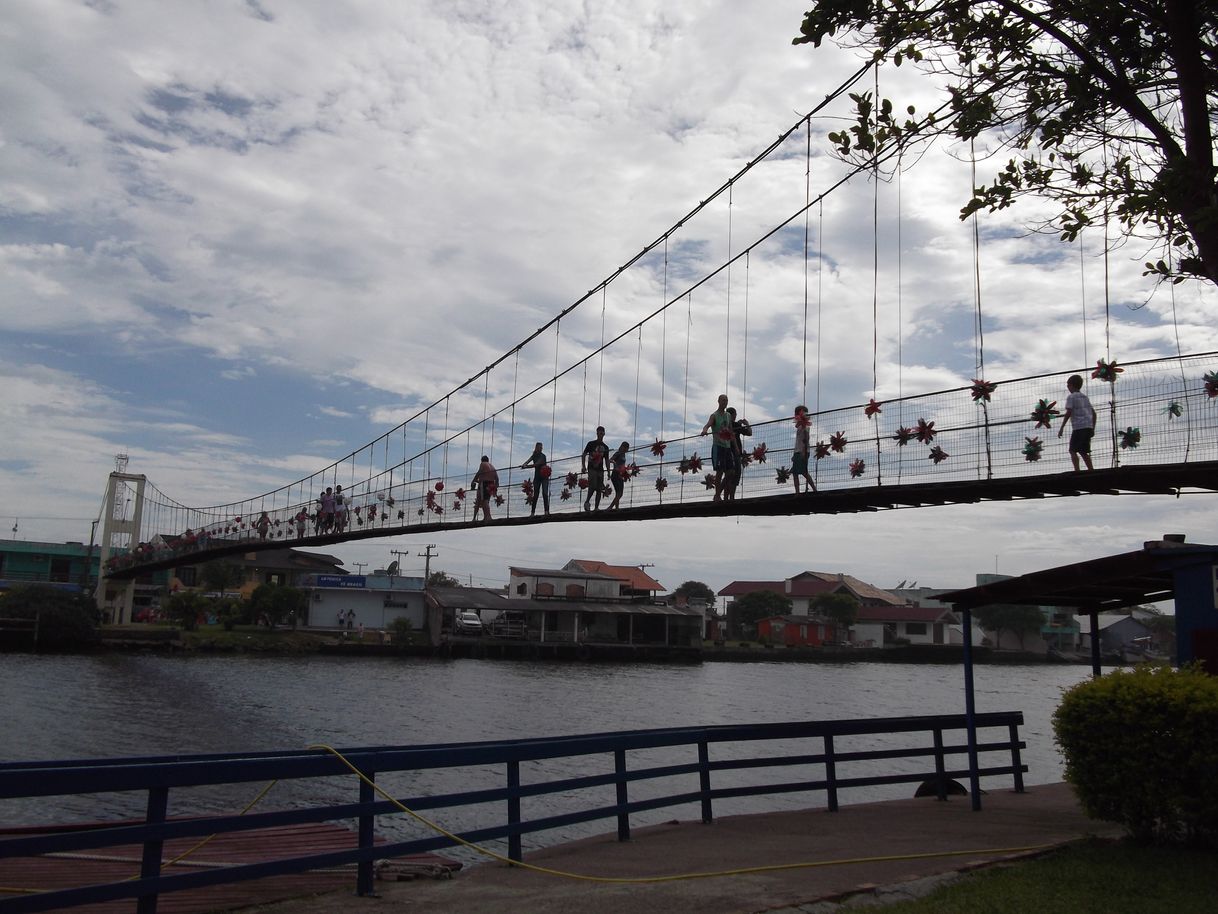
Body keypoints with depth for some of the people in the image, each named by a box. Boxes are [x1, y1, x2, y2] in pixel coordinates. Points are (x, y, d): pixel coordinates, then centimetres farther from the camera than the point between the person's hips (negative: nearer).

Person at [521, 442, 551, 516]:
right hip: (537, 476, 5)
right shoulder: (534, 455, 7)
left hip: (544, 476, -5)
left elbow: (537, 464, -23)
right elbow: (528, 461, -10)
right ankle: (532, 512, 2)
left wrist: (525, 466, -29)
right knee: (535, 494, 3)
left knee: (545, 493, -13)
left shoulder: (542, 456, -9)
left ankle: (547, 511, -17)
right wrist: (524, 464, -33)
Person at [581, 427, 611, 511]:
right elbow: (583, 455, 1)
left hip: (600, 470, 5)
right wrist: (583, 466, -11)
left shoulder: (605, 447, 16)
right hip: (592, 469, -4)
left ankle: (597, 507, 2)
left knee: (599, 489, 0)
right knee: (592, 486, -18)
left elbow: (607, 460, 18)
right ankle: (587, 502, -1)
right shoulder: (591, 444, 3)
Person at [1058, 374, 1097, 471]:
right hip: (1089, 427, 7)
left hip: (1078, 427, -7)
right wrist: (1093, 429, 22)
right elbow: (1093, 413, 18)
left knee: (1073, 450, -6)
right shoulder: (1085, 397, 19)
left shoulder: (1071, 397, -2)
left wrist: (1062, 428, -11)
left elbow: (1069, 413, -12)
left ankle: (1077, 470, -19)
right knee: (1083, 451, 14)